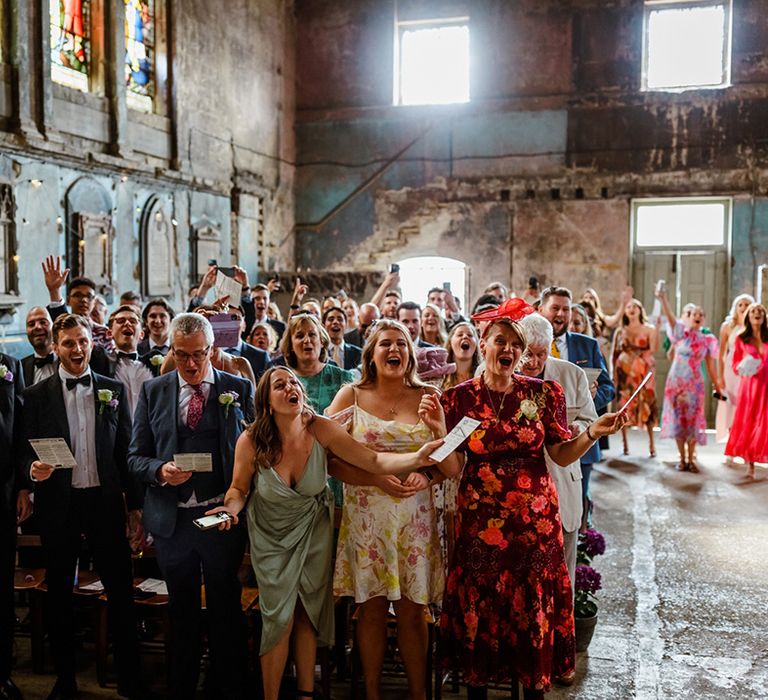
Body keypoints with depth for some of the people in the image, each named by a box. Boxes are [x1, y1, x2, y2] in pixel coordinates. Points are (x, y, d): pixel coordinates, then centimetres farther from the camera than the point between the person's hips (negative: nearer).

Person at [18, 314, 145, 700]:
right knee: (59, 595, 12)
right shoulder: (36, 395, 1)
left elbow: (127, 450, 5)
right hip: (58, 505, 0)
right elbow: (24, 454, 1)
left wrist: (134, 506, 3)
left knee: (121, 590, 4)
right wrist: (32, 470, -22)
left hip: (105, 501, 0)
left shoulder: (113, 390, 4)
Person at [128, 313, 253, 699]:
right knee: (181, 612, 17)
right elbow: (135, 457, 6)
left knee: (226, 610, 10)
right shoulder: (153, 391, 5)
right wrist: (160, 471, -15)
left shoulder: (239, 389, 0)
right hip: (172, 520, 2)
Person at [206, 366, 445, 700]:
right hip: (271, 534, -1)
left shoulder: (321, 430, -23)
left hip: (314, 530, 1)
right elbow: (239, 488, -6)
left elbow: (374, 461, -26)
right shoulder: (250, 442, -23)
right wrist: (230, 508, -27)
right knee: (280, 617, 0)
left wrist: (417, 458, -41)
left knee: (307, 613, 10)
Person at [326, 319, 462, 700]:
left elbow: (452, 470, 0)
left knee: (412, 611, 7)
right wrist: (377, 479, -18)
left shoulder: (427, 397, 3)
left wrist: (437, 426, -16)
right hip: (366, 516, -1)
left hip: (415, 518, 1)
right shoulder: (351, 396, 0)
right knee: (371, 609, 8)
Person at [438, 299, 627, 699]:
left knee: (534, 606, 9)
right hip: (479, 518, 0)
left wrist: (594, 433, -15)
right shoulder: (459, 397, -2)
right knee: (478, 606, 9)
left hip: (534, 519, 1)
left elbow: (562, 455, 0)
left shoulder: (543, 393, 0)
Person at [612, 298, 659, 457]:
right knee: (624, 405, 0)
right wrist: (614, 373, -4)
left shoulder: (649, 329, 5)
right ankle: (625, 443, 8)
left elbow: (654, 349, -10)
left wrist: (657, 328, -15)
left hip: (643, 372, -2)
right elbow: (614, 354, 6)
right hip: (625, 372, 2)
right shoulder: (620, 331, 10)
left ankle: (651, 444, -1)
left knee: (647, 405, -5)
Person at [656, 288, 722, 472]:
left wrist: (718, 387, 9)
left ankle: (691, 459, 16)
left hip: (694, 384, 1)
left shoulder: (707, 340, 4)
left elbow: (711, 366, 9)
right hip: (676, 381, -1)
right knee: (678, 418, 3)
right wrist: (662, 298, -39)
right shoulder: (681, 333, -3)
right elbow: (670, 316, -21)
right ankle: (682, 459, 15)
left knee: (693, 420, 3)